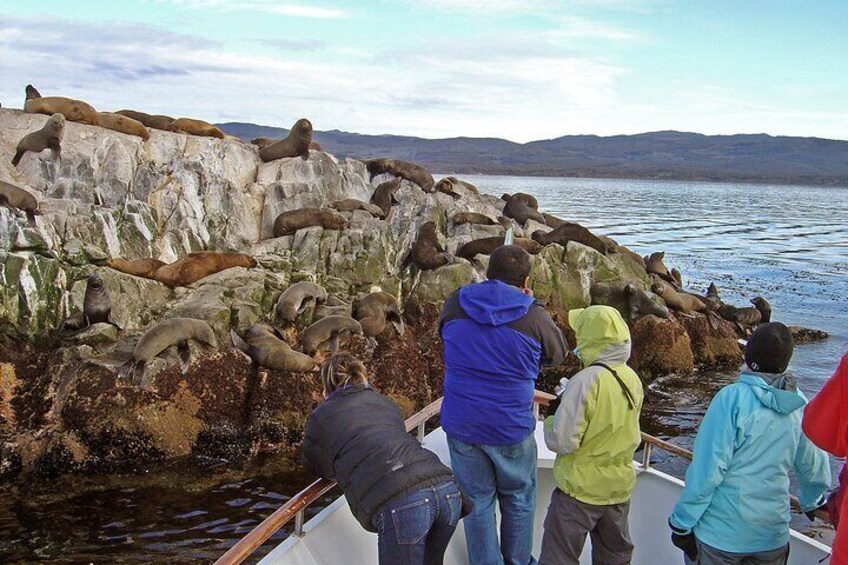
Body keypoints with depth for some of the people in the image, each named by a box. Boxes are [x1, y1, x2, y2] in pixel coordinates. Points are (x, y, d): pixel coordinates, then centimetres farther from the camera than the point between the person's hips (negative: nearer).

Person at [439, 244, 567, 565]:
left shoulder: (455, 304, -4)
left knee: (478, 500, 15)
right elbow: (558, 354, 7)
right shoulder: (533, 316, -12)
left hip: (461, 426, 2)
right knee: (518, 499, 20)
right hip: (511, 428, -2)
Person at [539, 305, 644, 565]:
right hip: (620, 487, 7)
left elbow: (561, 442, -24)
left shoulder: (586, 381, -24)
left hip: (580, 489, -7)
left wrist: (550, 422, -4)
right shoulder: (632, 379, -2)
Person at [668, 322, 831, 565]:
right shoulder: (799, 404, -4)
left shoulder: (733, 397, -19)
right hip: (774, 538, 4)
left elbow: (707, 470, -20)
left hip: (721, 534, -4)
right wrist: (811, 502, 29)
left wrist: (681, 523, -9)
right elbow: (816, 468, 7)